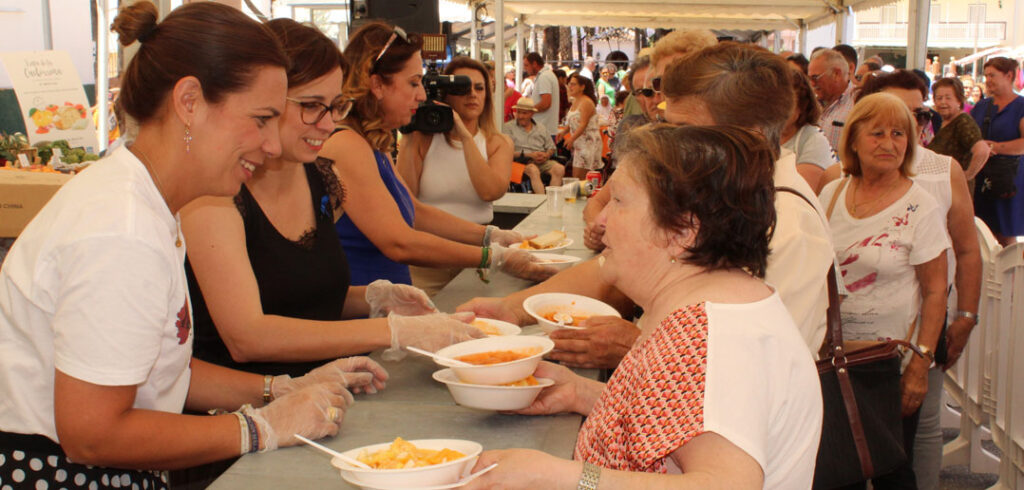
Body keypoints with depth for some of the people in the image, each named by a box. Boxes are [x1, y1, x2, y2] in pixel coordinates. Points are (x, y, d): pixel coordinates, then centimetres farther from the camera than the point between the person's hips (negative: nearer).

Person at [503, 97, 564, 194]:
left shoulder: (541, 128, 23)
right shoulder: (508, 127, 8)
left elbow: (551, 148, 23)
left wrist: (546, 155, -2)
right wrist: (530, 155, -12)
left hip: (543, 161, 4)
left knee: (559, 169, -26)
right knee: (533, 170, -39)